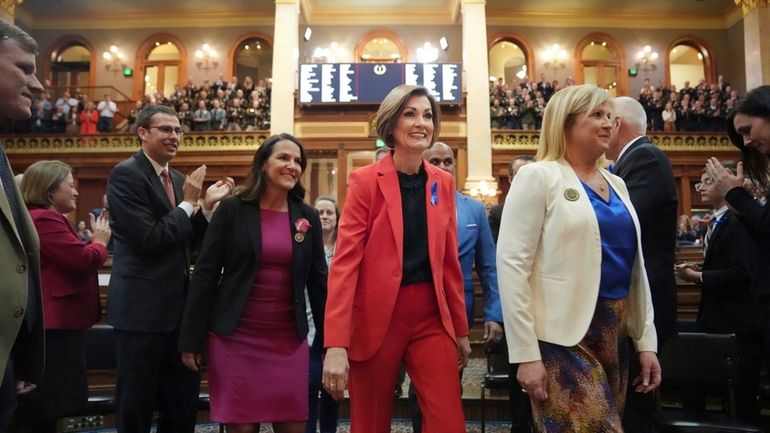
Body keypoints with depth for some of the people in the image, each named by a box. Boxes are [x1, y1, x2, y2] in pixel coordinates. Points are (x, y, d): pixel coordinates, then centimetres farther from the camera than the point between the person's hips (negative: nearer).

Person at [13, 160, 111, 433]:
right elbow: (84, 261, -21)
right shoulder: (44, 219, -17)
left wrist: (94, 240, 8)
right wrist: (100, 241, -2)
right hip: (54, 326, -11)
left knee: (40, 411, 16)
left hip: (53, 323, 11)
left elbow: (71, 259, 21)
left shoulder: (42, 218, 19)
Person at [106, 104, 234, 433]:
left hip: (177, 306, 8)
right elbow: (149, 239, -21)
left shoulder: (177, 179, 12)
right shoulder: (125, 174, -12)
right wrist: (189, 203, -13)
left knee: (183, 405, 16)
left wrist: (207, 205, 0)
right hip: (141, 307, -8)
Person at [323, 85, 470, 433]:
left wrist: (461, 329, 13)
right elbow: (345, 260, -12)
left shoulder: (443, 183, 7)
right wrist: (336, 344, -19)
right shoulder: (365, 180, -6)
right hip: (376, 318, -3)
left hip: (432, 318, 3)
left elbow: (449, 261, 12)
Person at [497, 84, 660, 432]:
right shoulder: (538, 176, -7)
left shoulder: (616, 184, 13)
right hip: (563, 337, -7)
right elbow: (512, 264, -14)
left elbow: (634, 266, 16)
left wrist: (646, 339, 11)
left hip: (613, 334, 7)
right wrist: (527, 354, -17)